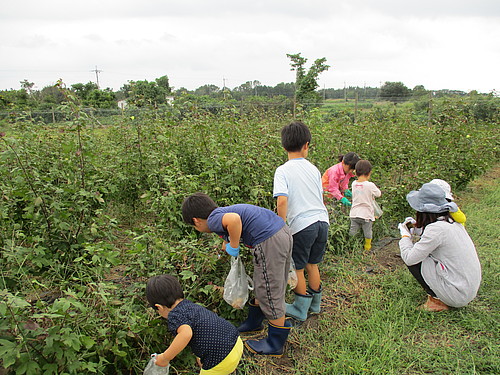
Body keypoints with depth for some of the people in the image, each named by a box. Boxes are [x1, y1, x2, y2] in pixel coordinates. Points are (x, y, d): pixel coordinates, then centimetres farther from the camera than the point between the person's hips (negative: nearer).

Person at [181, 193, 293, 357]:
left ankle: (275, 345, 23)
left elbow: (234, 219, -29)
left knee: (270, 292, 6)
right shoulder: (224, 212, 20)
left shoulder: (213, 219, -7)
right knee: (261, 284, 26)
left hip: (269, 242, -10)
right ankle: (254, 322, 47)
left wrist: (233, 247, -15)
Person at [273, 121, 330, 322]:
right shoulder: (313, 168, 9)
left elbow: (282, 200, -20)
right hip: (322, 221, 6)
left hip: (302, 224, -6)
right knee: (312, 264, 22)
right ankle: (315, 304, 38)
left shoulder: (283, 171, -9)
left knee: (297, 268, 12)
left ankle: (300, 309, 26)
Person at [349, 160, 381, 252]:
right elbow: (379, 194, -2)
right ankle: (367, 247, 29)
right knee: (368, 232, 15)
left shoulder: (354, 184, -2)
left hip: (354, 214, 3)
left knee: (352, 231, 15)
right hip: (366, 215, -3)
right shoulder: (370, 185, -15)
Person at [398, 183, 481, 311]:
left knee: (414, 260, -7)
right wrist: (417, 227, 12)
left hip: (458, 294, -9)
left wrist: (405, 234, -3)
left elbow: (409, 258, -19)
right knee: (421, 251, 13)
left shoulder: (436, 228, -23)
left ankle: (438, 301, 1)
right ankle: (441, 297, 14)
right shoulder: (453, 222, 2)